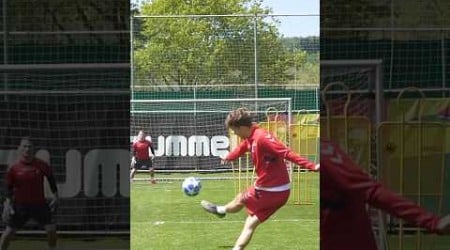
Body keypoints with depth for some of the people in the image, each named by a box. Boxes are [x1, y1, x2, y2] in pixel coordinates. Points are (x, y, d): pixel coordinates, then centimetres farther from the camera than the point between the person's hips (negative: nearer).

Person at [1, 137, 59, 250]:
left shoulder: (41, 165, -6)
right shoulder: (14, 168, -8)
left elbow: (50, 178, 8)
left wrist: (55, 195, 6)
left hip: (39, 203, 1)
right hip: (20, 205, -1)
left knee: (51, 228, -5)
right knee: (9, 231, 0)